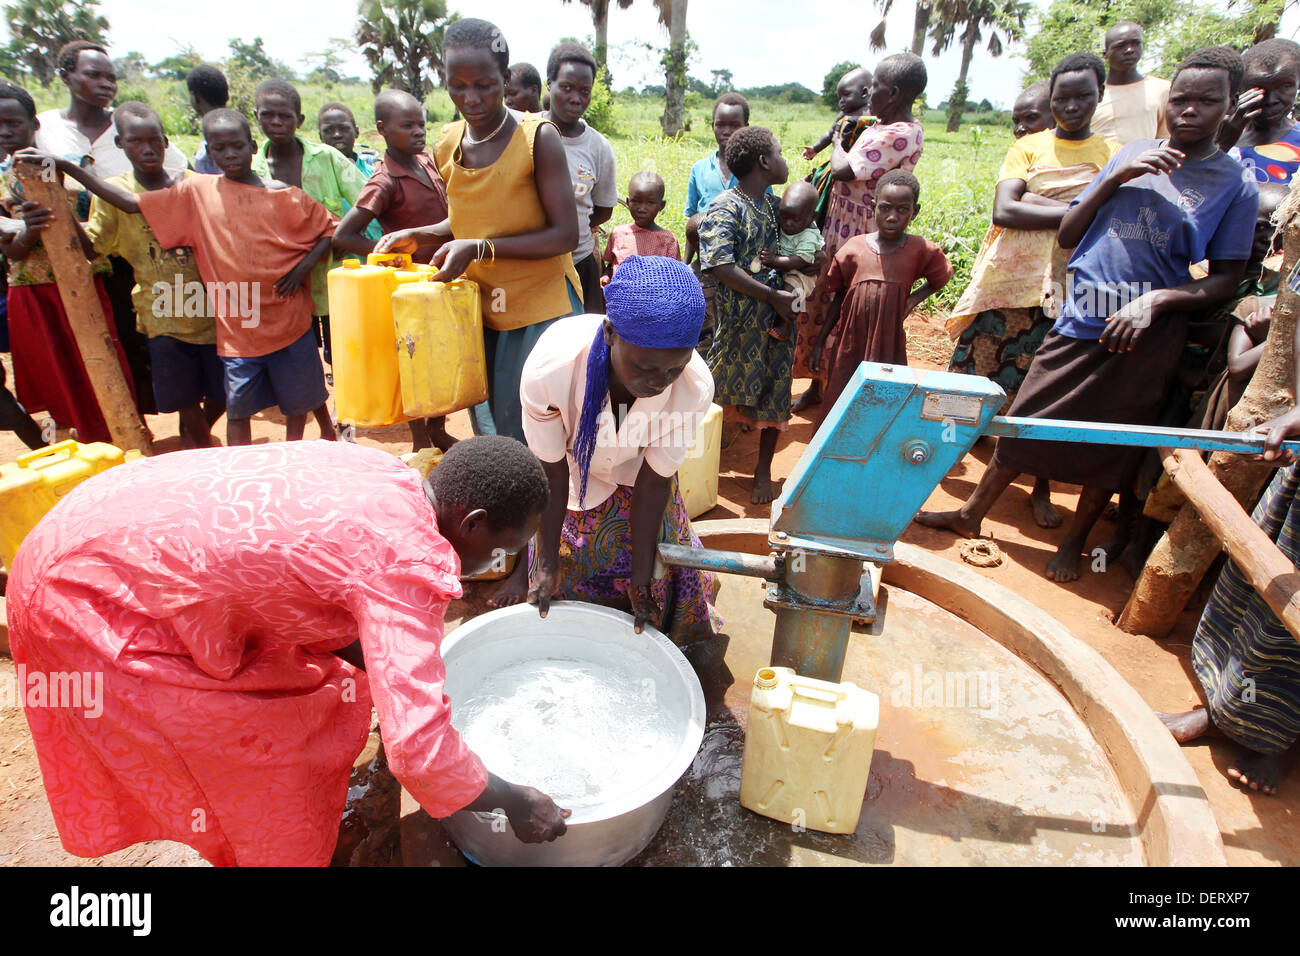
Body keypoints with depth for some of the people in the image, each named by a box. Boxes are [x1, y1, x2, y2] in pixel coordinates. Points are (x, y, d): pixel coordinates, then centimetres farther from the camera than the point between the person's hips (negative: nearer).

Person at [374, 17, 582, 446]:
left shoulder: (538, 137, -12)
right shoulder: (447, 145, 6)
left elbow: (565, 235, -17)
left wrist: (480, 248, -22)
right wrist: (417, 237, 4)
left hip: (540, 306, -6)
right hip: (479, 310, 6)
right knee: (489, 432, 15)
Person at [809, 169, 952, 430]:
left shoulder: (921, 251, -5)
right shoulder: (854, 248, -3)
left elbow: (941, 278, 15)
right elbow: (839, 298, 7)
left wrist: (912, 300, 0)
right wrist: (819, 343, 8)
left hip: (889, 348, -1)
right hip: (849, 347, 1)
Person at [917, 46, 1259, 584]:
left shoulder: (1234, 186, 1)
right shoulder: (1131, 157, 9)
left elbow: (1225, 281, 0)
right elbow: (1066, 235, 7)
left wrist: (1156, 299, -16)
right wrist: (1115, 180, -6)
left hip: (1146, 337, -2)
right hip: (1079, 322, 2)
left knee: (1110, 445, 7)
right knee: (1024, 423, 6)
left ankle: (1074, 542, 27)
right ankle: (971, 515, 21)